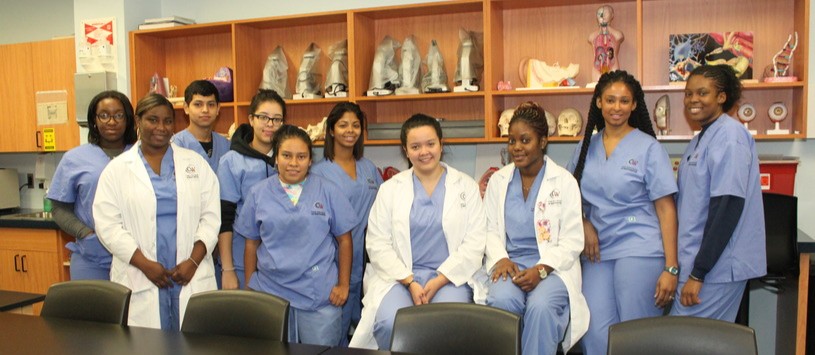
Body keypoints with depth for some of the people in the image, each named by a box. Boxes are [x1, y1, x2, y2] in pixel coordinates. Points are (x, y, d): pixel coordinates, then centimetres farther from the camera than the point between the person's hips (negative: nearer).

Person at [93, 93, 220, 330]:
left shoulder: (196, 163, 9)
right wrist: (145, 264, -9)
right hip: (140, 281, -1)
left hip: (192, 278, 1)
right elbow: (108, 225, -1)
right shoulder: (117, 169, 6)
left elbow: (211, 216, 4)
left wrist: (194, 261, -7)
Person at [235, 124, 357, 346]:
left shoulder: (328, 191, 0)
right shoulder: (258, 194, 5)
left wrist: (344, 284, -1)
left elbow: (344, 240, 3)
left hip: (320, 295, -1)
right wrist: (249, 287, 7)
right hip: (270, 293, 2)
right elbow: (252, 244, 9)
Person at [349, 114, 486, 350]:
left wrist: (438, 281, -12)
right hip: (401, 276, 1)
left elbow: (474, 242, -1)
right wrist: (410, 282, -11)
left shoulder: (466, 186, 8)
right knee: (390, 324, -28)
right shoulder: (390, 189, 9)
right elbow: (377, 244, 1)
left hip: (451, 277, 0)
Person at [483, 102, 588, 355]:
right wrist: (500, 258, -10)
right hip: (509, 263, 2)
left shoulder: (564, 181, 2)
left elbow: (572, 241, -2)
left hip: (551, 266, -2)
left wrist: (541, 269, -16)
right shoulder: (498, 180, 12)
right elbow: (490, 228, 11)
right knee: (501, 301, -31)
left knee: (541, 307, -33)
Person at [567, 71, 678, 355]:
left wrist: (671, 268, -9)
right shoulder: (586, 147, 11)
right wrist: (584, 224, -3)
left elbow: (666, 208, -3)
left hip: (640, 250, -3)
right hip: (598, 251, 3)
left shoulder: (648, 147, 0)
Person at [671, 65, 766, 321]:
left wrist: (698, 273, -21)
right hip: (696, 261, 9)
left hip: (716, 265, -9)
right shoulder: (700, 139, 15)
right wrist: (689, 267, 18)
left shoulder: (729, 136, -13)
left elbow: (728, 206, -21)